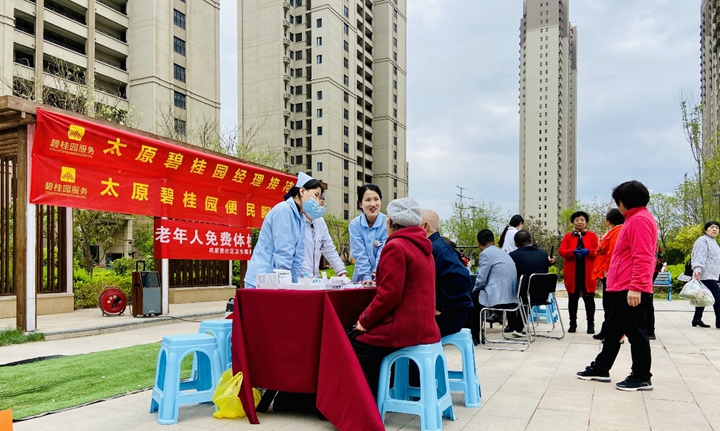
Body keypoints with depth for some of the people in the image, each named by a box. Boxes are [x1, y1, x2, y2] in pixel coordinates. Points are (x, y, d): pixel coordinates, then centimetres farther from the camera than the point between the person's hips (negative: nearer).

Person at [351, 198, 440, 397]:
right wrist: (381, 278, 25)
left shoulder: (395, 246, -14)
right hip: (423, 327, 9)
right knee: (364, 342, 21)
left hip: (403, 328, -9)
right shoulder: (422, 247, 13)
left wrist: (364, 320, -8)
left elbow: (389, 294, -19)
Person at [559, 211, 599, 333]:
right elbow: (561, 251, -2)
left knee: (589, 299, 1)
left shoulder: (592, 235, 6)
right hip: (572, 273, 2)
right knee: (572, 298, 8)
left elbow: (598, 251, -2)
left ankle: (591, 324, 9)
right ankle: (573, 324, 16)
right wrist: (573, 252, -20)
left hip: (587, 273, -1)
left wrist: (588, 251, -21)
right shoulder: (568, 236, 9)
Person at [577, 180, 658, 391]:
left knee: (635, 332, -1)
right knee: (612, 329, 15)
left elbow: (642, 257, -21)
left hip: (632, 290, -11)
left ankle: (642, 377, 9)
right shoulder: (635, 219, 19)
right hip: (624, 288, 11)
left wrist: (636, 287, -25)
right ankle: (601, 368, 23)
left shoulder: (640, 219, -13)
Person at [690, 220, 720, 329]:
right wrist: (697, 269, -34)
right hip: (706, 275, -10)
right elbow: (699, 256, -21)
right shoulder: (703, 241, -8)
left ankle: (697, 320, 14)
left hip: (710, 276, 10)